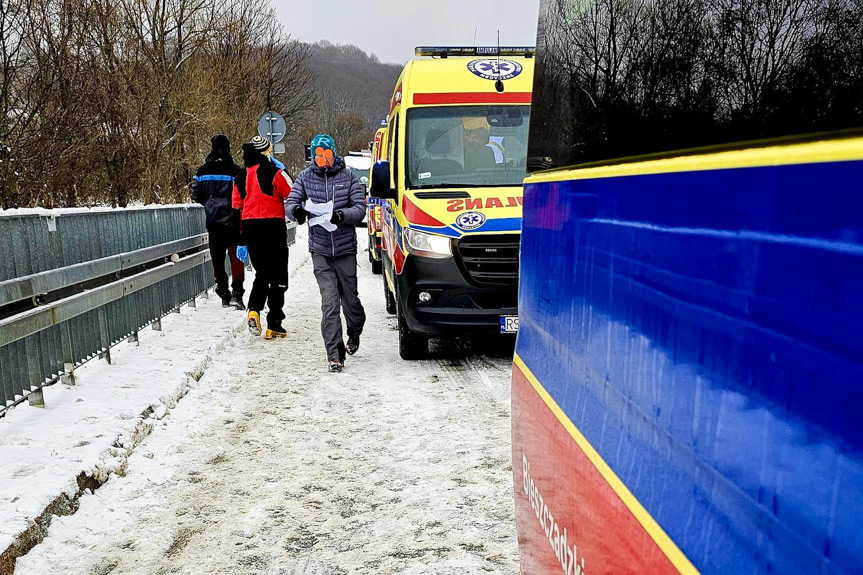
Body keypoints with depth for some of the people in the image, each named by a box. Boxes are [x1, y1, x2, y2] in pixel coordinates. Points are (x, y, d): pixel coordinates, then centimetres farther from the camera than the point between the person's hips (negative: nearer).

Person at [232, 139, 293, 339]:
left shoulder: (239, 179, 12)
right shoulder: (274, 173, -6)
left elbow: (236, 210, 14)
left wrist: (242, 236, 20)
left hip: (249, 226, 5)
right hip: (273, 225, -5)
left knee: (261, 272, 19)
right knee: (278, 275, 3)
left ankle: (254, 310, -3)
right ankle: (274, 324, 2)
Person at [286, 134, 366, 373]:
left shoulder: (348, 177, 0)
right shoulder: (305, 177, 6)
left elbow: (360, 208, -7)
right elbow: (290, 202, 2)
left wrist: (342, 215, -27)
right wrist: (296, 211, -22)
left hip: (345, 248, 0)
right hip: (320, 250, 0)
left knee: (349, 297, 10)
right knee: (329, 301, -8)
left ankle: (355, 331, 42)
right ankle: (335, 354, -4)